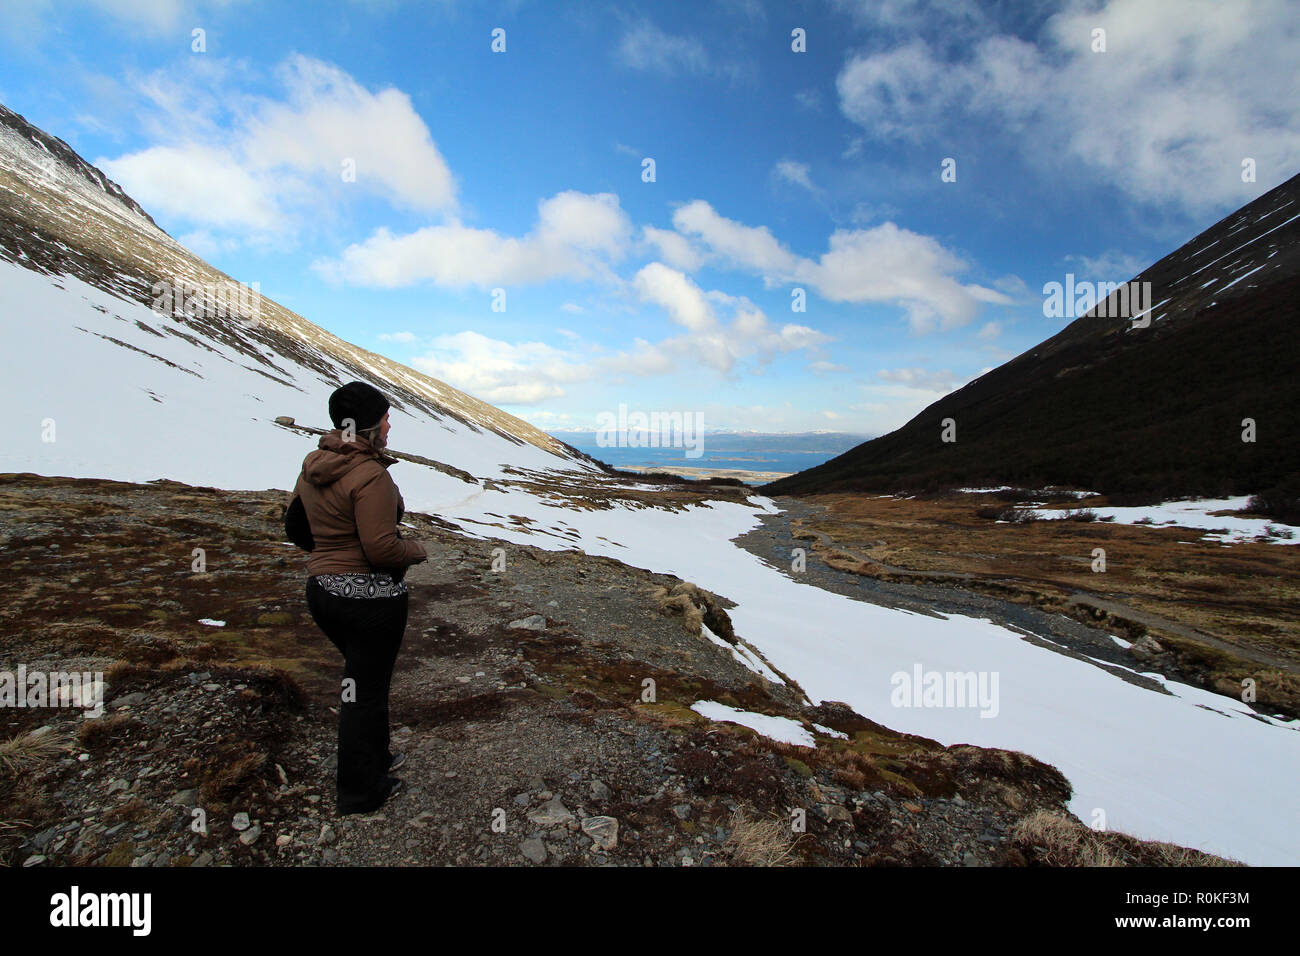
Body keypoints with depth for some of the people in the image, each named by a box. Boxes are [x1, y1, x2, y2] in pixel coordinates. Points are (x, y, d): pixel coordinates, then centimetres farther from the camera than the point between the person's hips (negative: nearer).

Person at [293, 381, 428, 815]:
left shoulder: (312, 466, 5)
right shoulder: (370, 475, -23)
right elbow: (382, 548, -25)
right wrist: (417, 550, -7)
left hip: (322, 588, 9)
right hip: (370, 596, -9)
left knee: (363, 677, 26)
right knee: (365, 690, 7)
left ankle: (375, 757, 43)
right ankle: (361, 792, 23)